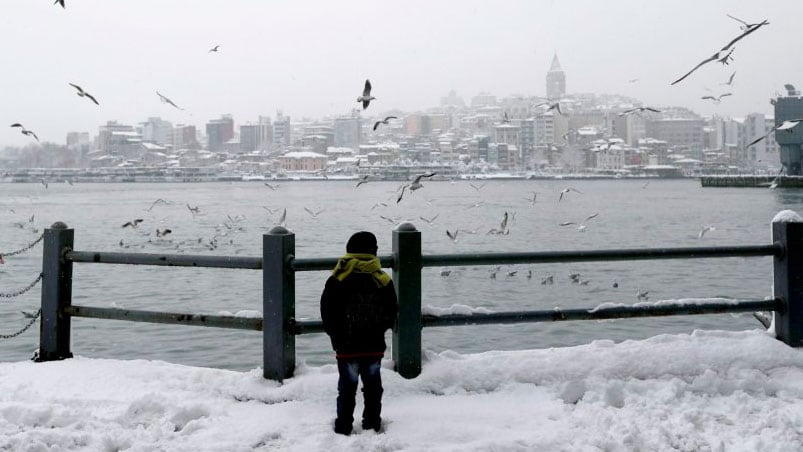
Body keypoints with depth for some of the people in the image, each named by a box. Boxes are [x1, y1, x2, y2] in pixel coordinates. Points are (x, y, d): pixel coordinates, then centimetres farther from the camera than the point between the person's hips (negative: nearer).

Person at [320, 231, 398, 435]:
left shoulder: (337, 280, -10)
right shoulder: (383, 281, -5)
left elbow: (327, 314, -4)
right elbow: (391, 314, 2)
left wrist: (336, 336, 10)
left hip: (346, 347, -2)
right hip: (375, 347, 2)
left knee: (347, 387, 7)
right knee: (373, 386, 14)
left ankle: (344, 426, 12)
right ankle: (372, 424, 21)